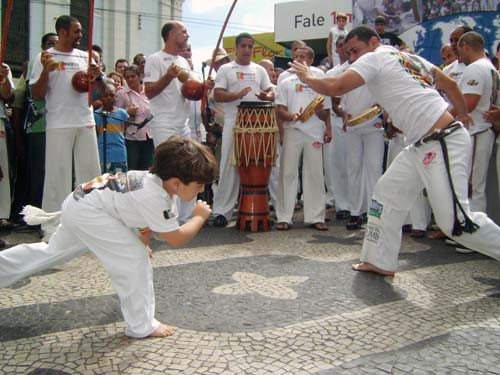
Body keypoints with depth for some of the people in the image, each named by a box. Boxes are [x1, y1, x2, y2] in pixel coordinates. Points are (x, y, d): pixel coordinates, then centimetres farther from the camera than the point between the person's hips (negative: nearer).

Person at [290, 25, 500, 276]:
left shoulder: (374, 58, -7)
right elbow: (450, 84, 20)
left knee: (454, 221, -11)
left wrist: (308, 78, 1)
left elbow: (336, 88, -17)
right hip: (424, 144, 10)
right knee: (388, 192, 14)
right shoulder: (408, 57, 18)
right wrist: (462, 116, 28)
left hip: (443, 143, -10)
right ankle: (381, 262, 21)